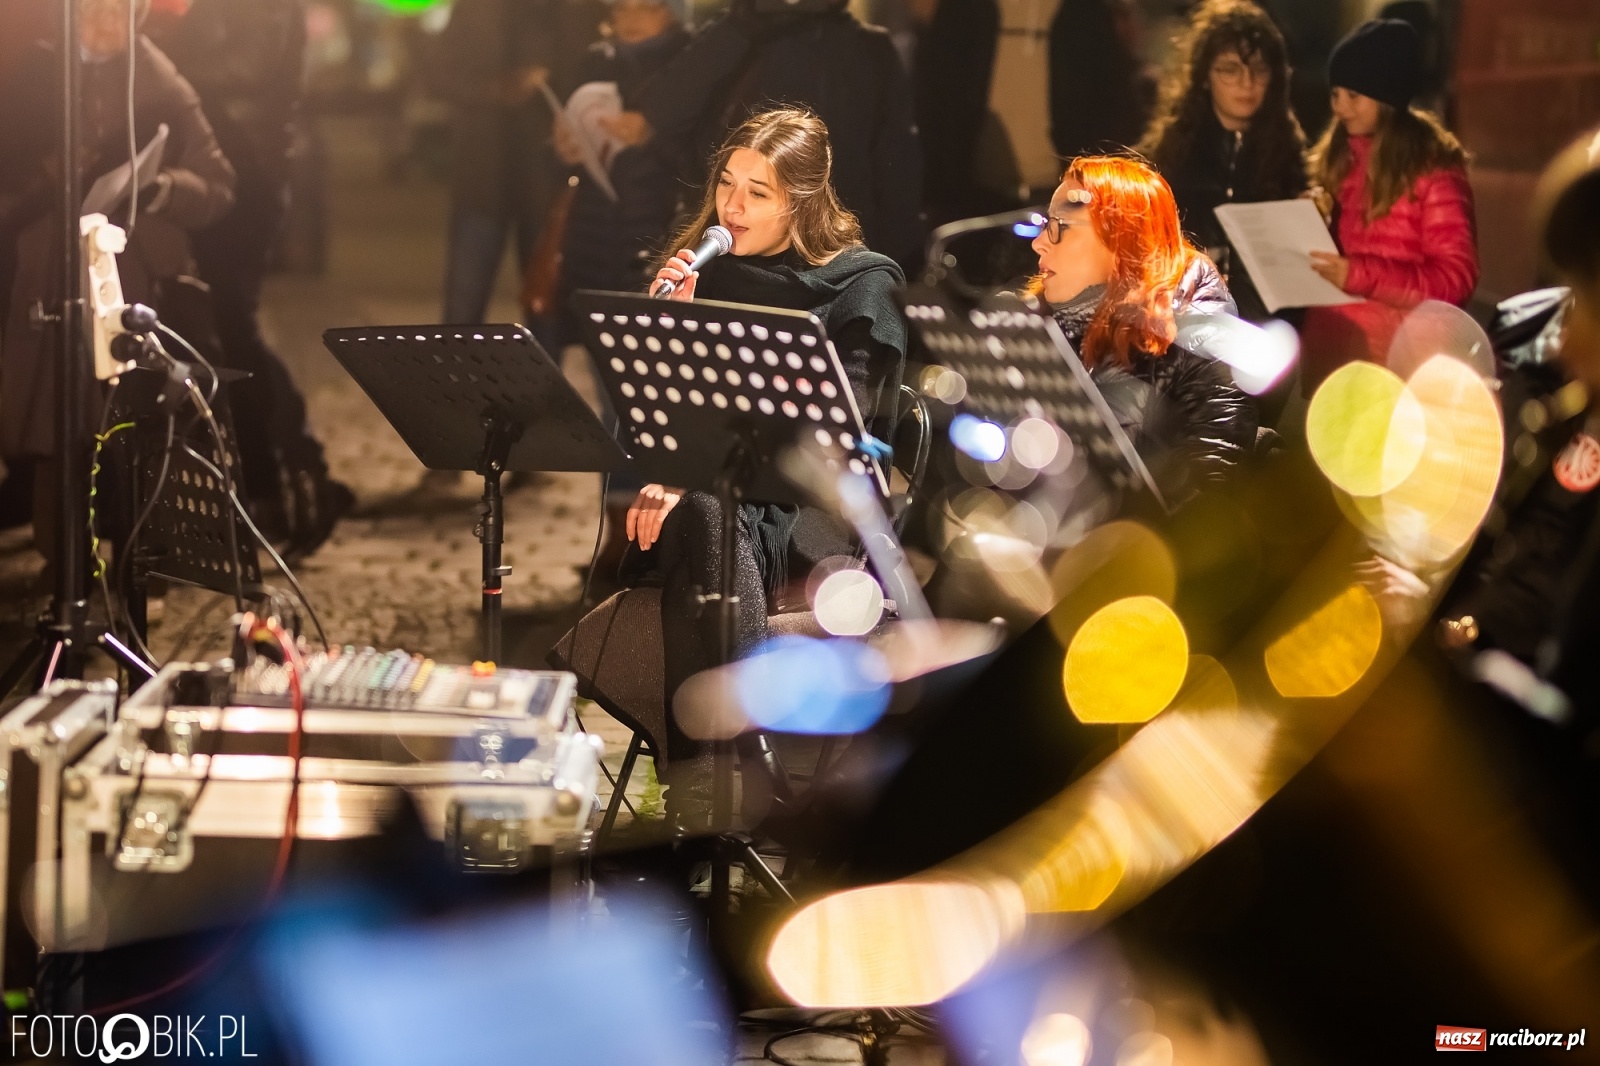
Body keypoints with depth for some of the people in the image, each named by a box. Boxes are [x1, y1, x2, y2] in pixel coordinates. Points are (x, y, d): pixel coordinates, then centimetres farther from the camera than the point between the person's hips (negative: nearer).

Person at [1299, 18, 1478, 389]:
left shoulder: (1432, 167, -9)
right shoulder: (1340, 155, 10)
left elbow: (1456, 278, -13)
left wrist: (1360, 275, -22)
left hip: (1394, 345, -6)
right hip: (1327, 336, 6)